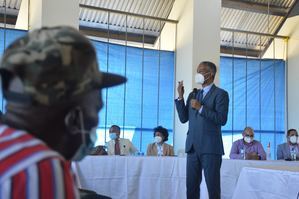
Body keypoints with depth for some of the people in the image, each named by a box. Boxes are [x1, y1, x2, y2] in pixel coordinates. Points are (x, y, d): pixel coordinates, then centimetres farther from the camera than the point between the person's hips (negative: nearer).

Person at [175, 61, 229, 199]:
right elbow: (184, 118, 11)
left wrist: (201, 108, -15)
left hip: (211, 147, -6)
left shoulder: (220, 94, -2)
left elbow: (222, 119, -13)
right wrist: (180, 97, 2)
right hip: (192, 147, 6)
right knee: (191, 186, 6)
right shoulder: (193, 94, 17)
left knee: (213, 187, -2)